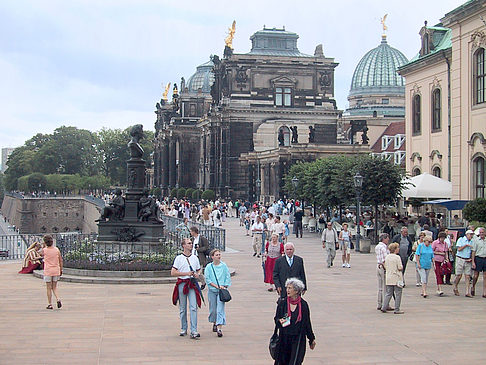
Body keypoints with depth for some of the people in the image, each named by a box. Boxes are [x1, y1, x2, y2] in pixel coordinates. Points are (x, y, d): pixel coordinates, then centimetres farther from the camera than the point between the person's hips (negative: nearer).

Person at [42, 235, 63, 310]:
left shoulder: (44, 250, -10)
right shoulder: (57, 249, -2)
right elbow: (61, 260, 2)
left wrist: (46, 246, 11)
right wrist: (61, 270, 12)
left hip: (48, 271, -3)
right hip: (56, 270, 3)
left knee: (49, 288, 6)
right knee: (54, 287, 15)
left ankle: (50, 304, 9)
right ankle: (58, 299, -7)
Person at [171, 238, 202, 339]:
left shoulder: (195, 258, 11)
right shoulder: (179, 258, 0)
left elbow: (199, 270, 22)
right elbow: (173, 273, -5)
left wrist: (197, 274, -1)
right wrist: (186, 273, -13)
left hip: (192, 284, 2)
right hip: (182, 284, -2)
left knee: (193, 307, -9)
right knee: (182, 308, 7)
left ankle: (194, 331, -12)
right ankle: (183, 329, 21)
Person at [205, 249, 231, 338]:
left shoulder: (224, 266, 2)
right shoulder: (209, 267, 1)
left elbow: (228, 277, 5)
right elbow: (207, 279, -3)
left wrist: (224, 286, -7)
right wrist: (216, 286, -12)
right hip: (212, 291, 1)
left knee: (220, 308, -12)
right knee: (213, 309, 9)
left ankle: (220, 327, -17)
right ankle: (214, 323, 34)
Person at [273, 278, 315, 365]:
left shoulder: (304, 305, -2)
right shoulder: (282, 303, 0)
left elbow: (307, 323, 6)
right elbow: (276, 318, 8)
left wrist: (312, 339, 12)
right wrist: (279, 321, -16)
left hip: (298, 339, -1)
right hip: (284, 338, 2)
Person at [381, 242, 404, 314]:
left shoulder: (387, 257, 7)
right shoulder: (397, 257, -13)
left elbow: (385, 267, 10)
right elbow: (400, 268, -15)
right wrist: (402, 267, 5)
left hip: (389, 278, 6)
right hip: (396, 278, -6)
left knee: (388, 293, 12)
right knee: (398, 293, 2)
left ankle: (384, 307, 7)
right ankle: (397, 310, 3)